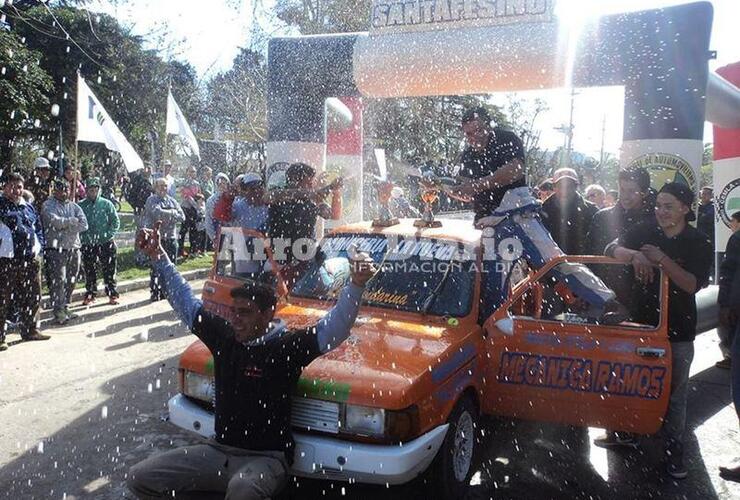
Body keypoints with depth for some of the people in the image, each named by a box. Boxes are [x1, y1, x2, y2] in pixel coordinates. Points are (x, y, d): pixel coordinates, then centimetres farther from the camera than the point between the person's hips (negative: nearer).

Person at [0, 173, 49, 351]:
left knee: (32, 297, 12)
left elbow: (39, 229, 24)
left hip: (31, 258, 6)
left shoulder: (29, 207, 17)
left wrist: (38, 246, 9)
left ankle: (30, 329, 27)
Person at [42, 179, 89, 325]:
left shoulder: (74, 206, 14)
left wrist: (64, 226, -9)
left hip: (74, 248, 5)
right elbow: (55, 221, -17)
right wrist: (73, 221, -5)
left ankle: (65, 308, 20)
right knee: (58, 280, -8)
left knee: (71, 281, 9)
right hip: (56, 249, -5)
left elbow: (84, 225, 1)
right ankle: (59, 312, -6)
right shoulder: (48, 205, 2)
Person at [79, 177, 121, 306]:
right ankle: (90, 294, 23)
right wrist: (83, 237, -6)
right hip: (87, 245, 1)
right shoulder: (81, 206, 2)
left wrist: (108, 235, -9)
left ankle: (112, 294, 11)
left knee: (109, 270, 3)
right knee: (89, 271, 10)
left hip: (106, 243, -1)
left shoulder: (106, 204, 0)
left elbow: (116, 222, 1)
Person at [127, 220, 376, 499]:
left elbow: (334, 327, -22)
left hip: (266, 458, -6)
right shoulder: (224, 337, 4)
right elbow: (186, 302, 14)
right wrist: (158, 256, 13)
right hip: (218, 451, 6)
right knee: (140, 478, -4)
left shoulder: (287, 347, -10)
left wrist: (356, 285, -38)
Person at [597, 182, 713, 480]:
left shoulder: (698, 244, -6)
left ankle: (673, 450, 21)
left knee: (674, 391, 7)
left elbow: (693, 285, -16)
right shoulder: (645, 232, 0)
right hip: (641, 321, 2)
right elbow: (611, 249, -12)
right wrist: (634, 255, -32)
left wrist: (662, 260, -27)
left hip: (677, 329, -2)